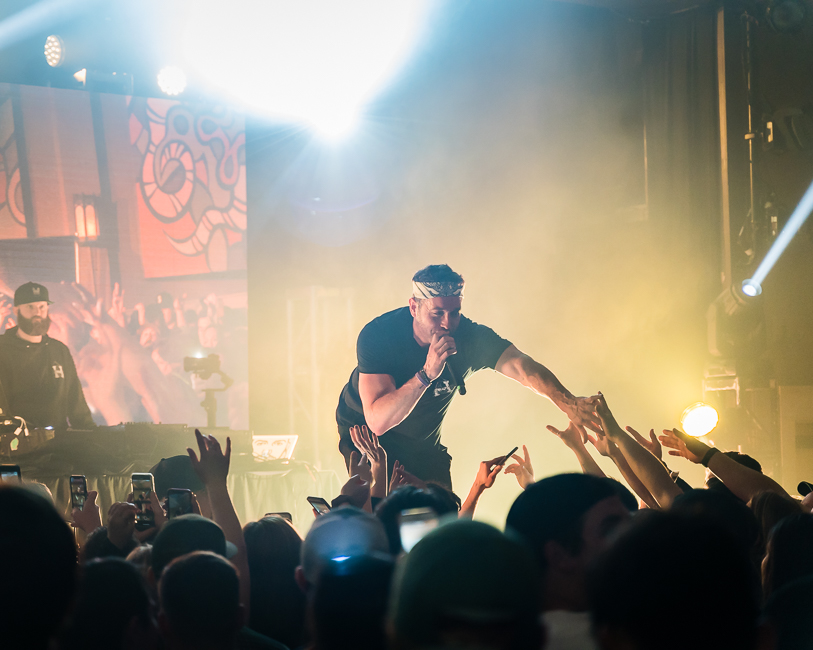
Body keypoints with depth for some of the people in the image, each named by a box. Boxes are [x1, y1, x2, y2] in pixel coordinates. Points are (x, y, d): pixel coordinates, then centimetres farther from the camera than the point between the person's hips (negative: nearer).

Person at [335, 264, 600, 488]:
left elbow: (520, 366, -41)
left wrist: (566, 400, -60)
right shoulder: (377, 335, -31)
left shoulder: (470, 337, -23)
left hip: (424, 444, 3)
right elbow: (378, 420, -38)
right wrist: (427, 373, -49)